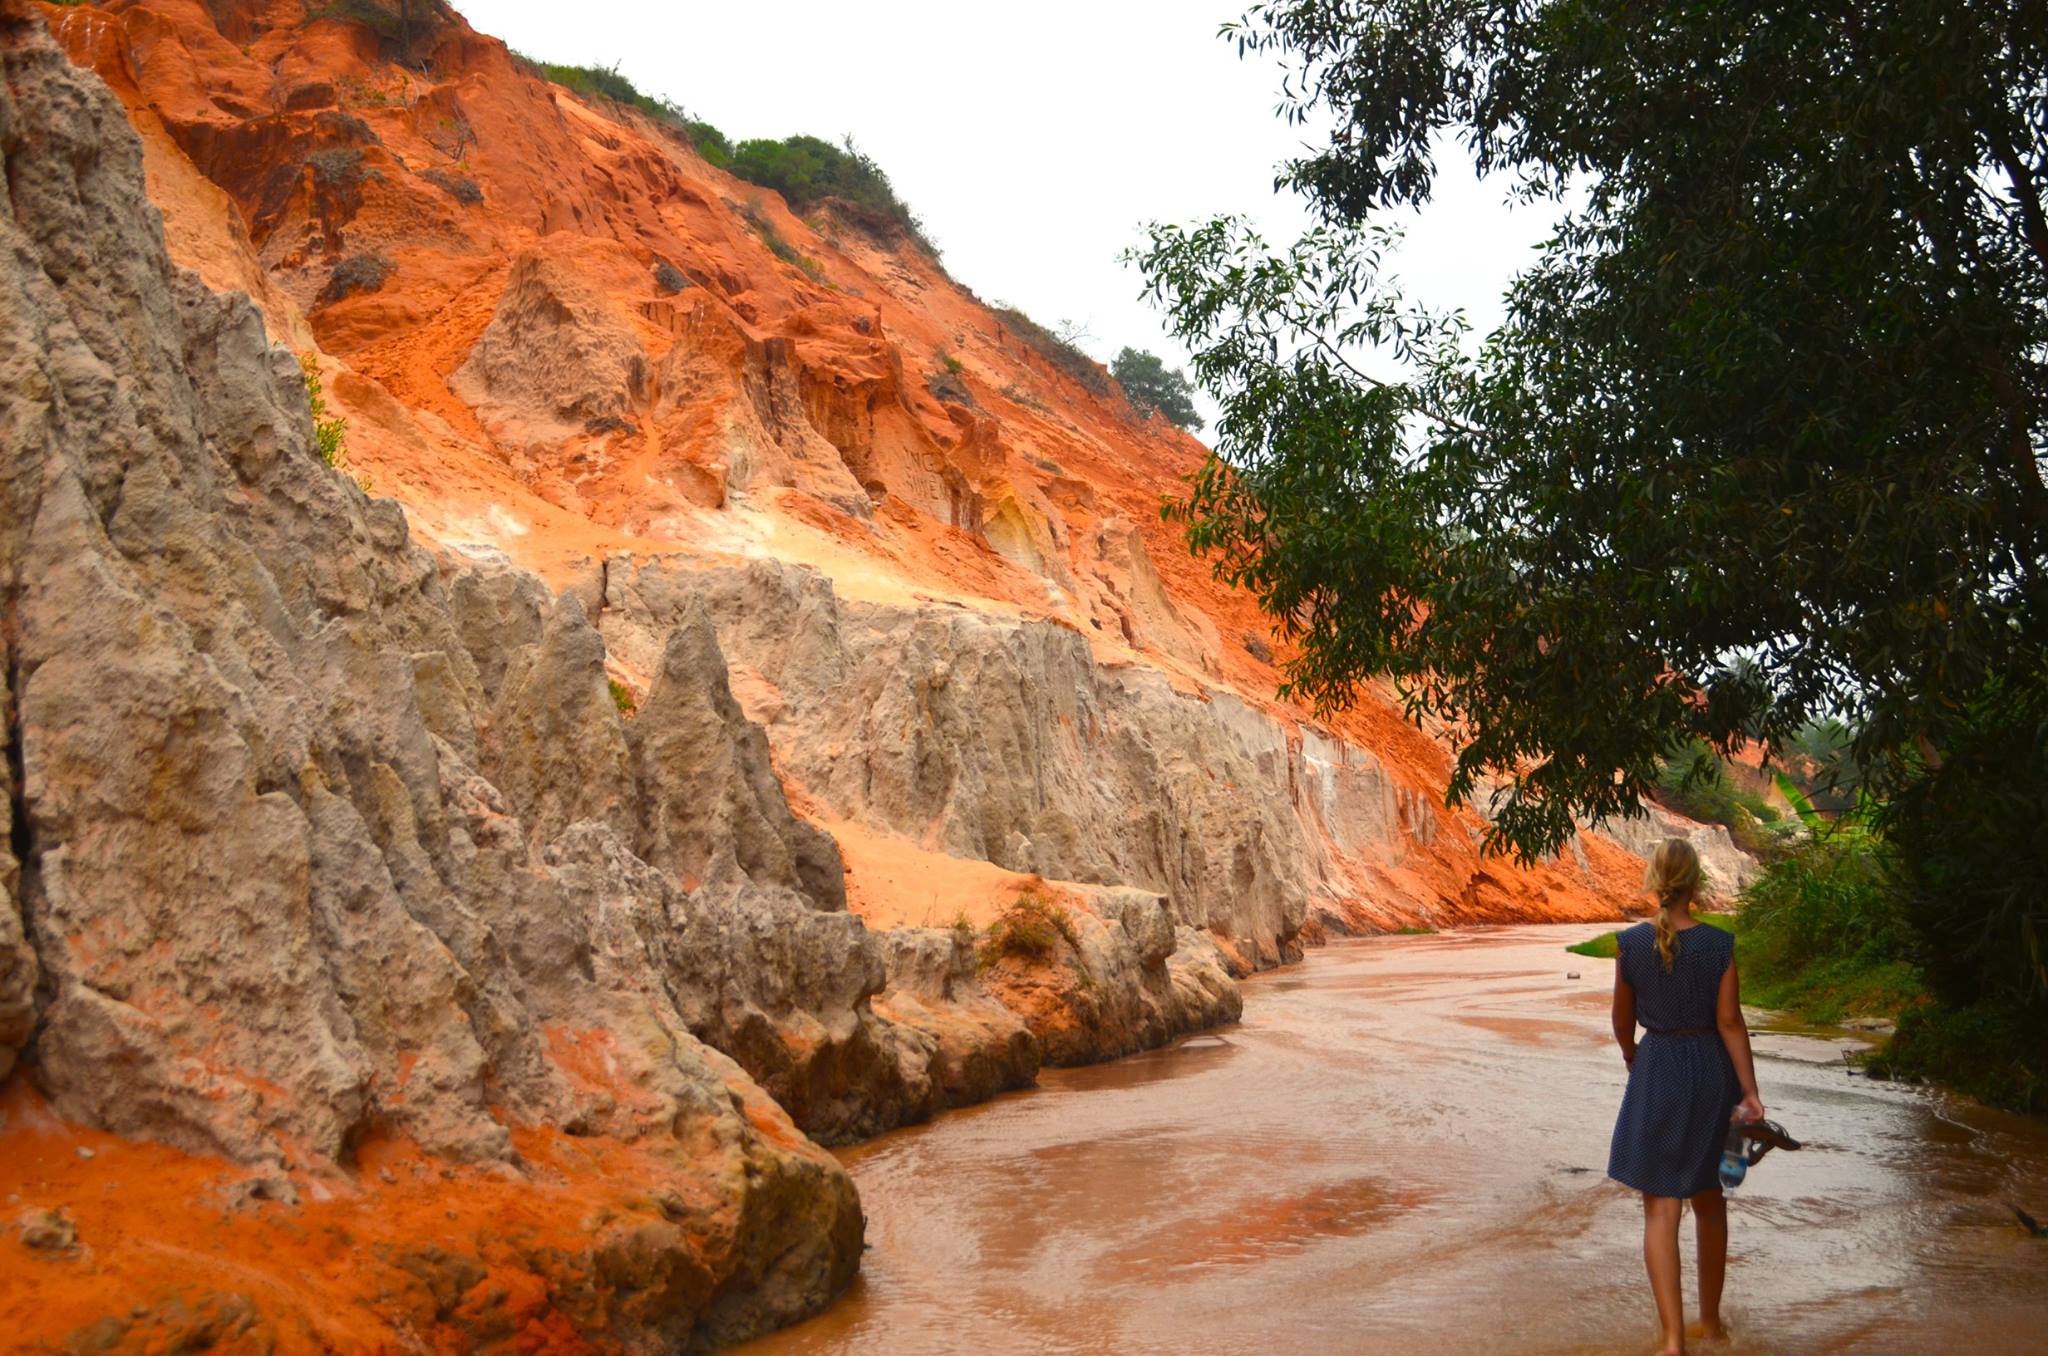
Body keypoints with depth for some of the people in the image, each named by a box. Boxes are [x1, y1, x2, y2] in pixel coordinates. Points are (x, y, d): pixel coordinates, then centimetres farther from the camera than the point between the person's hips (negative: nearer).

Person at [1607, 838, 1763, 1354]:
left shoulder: (1631, 943, -9)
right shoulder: (1719, 945, -10)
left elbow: (1623, 1019, 1)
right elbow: (1730, 1022, -9)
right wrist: (1749, 1090, -4)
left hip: (1656, 1075, -2)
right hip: (1712, 1073, 2)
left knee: (1660, 1207, 2)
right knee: (1708, 1199, 20)